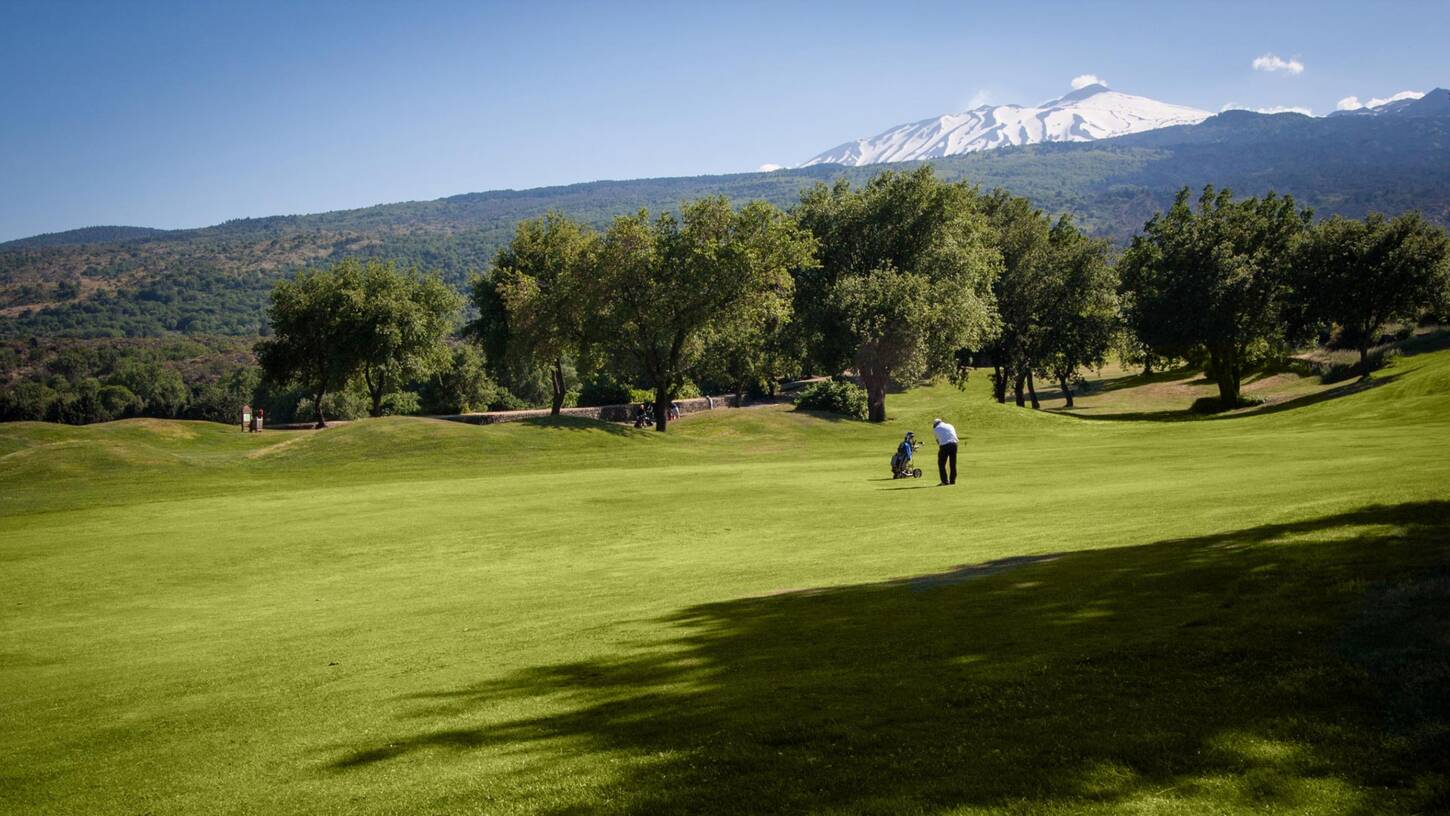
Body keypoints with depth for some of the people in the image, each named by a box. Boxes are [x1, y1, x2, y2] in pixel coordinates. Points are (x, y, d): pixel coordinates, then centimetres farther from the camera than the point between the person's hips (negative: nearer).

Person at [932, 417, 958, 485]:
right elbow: (955, 436, 17)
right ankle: (952, 480, 17)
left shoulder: (936, 429, 11)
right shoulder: (950, 425, 22)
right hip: (954, 444, 4)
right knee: (953, 464, 14)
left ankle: (945, 481, 0)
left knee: (941, 464, 6)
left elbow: (938, 440, 11)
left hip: (944, 445, -4)